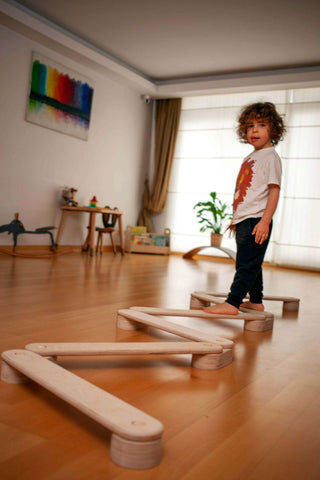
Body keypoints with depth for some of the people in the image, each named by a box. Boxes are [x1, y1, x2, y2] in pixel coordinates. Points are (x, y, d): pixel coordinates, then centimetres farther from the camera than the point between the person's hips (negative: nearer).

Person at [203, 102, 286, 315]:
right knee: (251, 264, 15)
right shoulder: (250, 158, 18)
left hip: (257, 221, -9)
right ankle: (255, 301, 26)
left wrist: (265, 221, -23)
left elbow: (274, 191, -15)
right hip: (244, 220, 9)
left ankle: (232, 303, -8)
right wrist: (236, 218, 24)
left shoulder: (270, 157, -8)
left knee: (246, 264, -8)